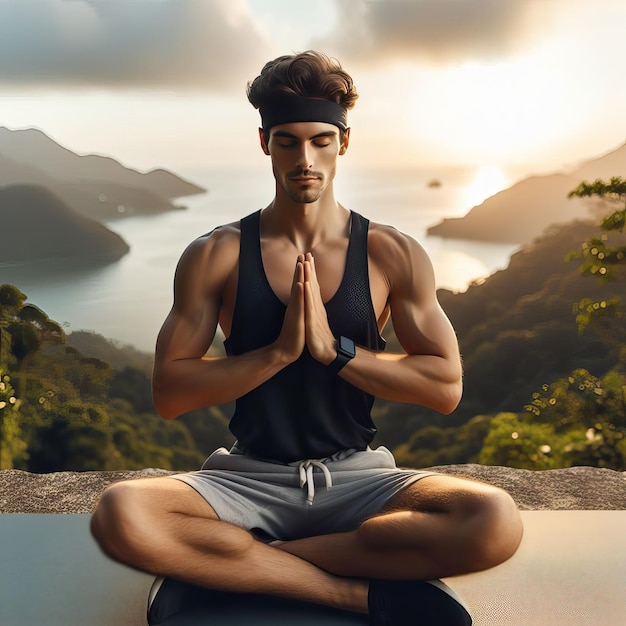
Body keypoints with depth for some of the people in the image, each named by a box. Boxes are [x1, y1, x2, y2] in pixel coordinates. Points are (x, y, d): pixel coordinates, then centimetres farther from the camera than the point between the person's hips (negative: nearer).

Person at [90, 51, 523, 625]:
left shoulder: (394, 255, 0)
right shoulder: (216, 256, -1)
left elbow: (446, 389, -4)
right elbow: (168, 395, -5)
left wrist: (334, 349, -16)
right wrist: (279, 351, -18)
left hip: (358, 475, 1)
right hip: (250, 477, 0)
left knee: (496, 522, -27)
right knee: (120, 514, -29)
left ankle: (244, 559, -17)